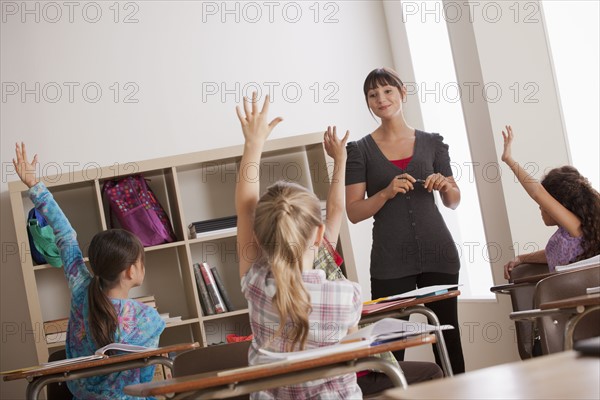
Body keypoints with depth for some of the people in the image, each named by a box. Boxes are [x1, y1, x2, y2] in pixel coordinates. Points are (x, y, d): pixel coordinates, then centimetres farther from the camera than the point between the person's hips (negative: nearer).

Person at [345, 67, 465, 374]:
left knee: (448, 337, 4)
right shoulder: (360, 150, 3)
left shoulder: (431, 142, 9)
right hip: (391, 260, -2)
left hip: (438, 251, 2)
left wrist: (446, 186, -5)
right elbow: (354, 213, -2)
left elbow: (453, 202, 16)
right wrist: (387, 192, -17)